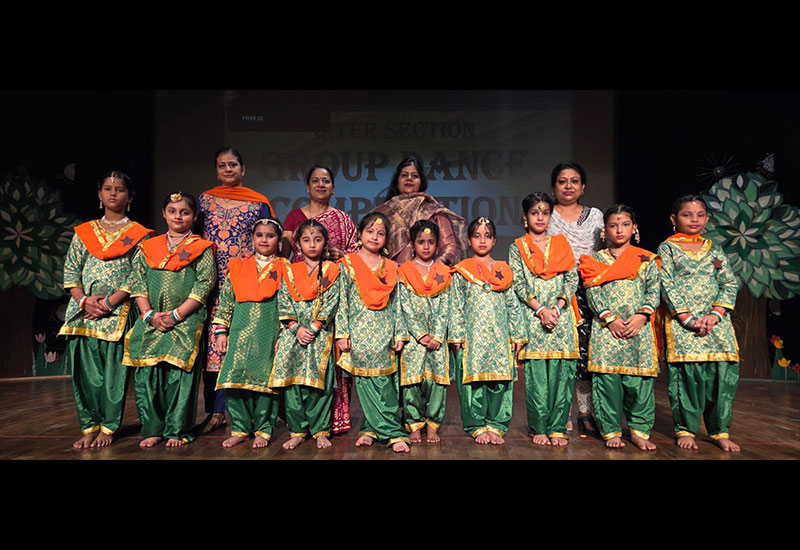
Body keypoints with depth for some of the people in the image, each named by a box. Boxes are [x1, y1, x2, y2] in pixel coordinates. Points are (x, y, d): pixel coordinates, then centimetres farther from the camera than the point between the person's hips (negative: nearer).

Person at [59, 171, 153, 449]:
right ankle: (89, 427, 12)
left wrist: (109, 303, -12)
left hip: (119, 312, -3)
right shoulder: (84, 232, 15)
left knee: (113, 370, -2)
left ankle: (107, 428, 9)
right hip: (83, 311, 3)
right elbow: (70, 272, 11)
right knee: (84, 368, 2)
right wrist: (84, 300, -6)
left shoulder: (139, 234, 5)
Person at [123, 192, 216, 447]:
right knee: (147, 373, 1)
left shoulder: (201, 248, 4)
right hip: (151, 321, 4)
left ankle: (177, 430, 7)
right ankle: (152, 429, 14)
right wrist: (150, 314, -5)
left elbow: (203, 286, -4)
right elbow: (137, 282, 9)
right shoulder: (148, 247, 14)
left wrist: (176, 315, -11)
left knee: (180, 373, -4)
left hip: (186, 322, -3)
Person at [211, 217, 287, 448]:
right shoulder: (238, 267, 12)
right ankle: (240, 429, 14)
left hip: (269, 335, -2)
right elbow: (226, 300, 12)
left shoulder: (284, 269, 5)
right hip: (241, 334, 2)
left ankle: (263, 430, 15)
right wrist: (221, 330, 6)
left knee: (266, 380, 1)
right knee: (234, 379, -1)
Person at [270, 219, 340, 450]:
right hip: (293, 333, 2)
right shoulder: (290, 271, 10)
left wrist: (313, 328, -11)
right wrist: (297, 328, -8)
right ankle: (297, 431, 11)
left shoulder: (331, 271, 4)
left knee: (320, 380, -2)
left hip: (320, 334, -2)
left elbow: (330, 303, -3)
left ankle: (320, 431, 9)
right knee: (292, 381, 0)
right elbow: (284, 303, 4)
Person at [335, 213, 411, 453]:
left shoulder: (391, 268, 12)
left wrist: (399, 334, 6)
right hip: (359, 333, -2)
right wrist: (342, 333, -5)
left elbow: (396, 305, 11)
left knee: (384, 383, -1)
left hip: (384, 333, 2)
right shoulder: (347, 264, 4)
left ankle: (372, 428, 14)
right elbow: (342, 301, 0)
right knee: (366, 383, -3)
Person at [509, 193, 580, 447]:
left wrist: (557, 307, -8)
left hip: (562, 315, 2)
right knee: (536, 371, -4)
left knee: (562, 370, -2)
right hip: (533, 316, -2)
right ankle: (538, 428, 5)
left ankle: (557, 428, 6)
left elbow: (572, 278, 6)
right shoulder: (517, 247, 8)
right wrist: (541, 309, -11)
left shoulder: (561, 243, 13)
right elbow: (518, 284, -1)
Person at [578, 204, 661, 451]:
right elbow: (592, 293, 1)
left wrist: (641, 315, -12)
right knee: (607, 379, -3)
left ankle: (639, 430, 12)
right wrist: (610, 319, -11)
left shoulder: (646, 259, 11)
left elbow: (654, 291, 3)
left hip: (638, 327, 1)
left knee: (639, 379, -1)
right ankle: (611, 430, 8)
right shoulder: (595, 259, 9)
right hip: (605, 327, 0)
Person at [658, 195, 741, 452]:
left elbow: (730, 283, 10)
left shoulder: (714, 249, 15)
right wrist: (688, 319, -14)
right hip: (681, 322, -4)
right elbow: (667, 286, -5)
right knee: (687, 373, -6)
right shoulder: (667, 248, 4)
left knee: (723, 373, 0)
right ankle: (685, 430, 7)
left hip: (716, 321, 4)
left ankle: (720, 431, 13)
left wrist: (716, 314, -7)